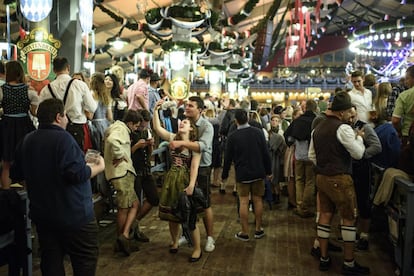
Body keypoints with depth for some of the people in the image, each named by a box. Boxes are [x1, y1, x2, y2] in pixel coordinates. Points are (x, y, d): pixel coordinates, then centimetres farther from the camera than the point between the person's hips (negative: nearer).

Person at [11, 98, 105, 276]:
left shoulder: (27, 141, 5)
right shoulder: (63, 138, -19)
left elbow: (16, 174, 15)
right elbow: (77, 173, -27)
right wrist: (99, 167, -11)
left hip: (41, 214, 7)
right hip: (74, 214, -7)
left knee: (51, 262, 17)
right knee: (86, 259, 9)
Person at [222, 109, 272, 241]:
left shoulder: (233, 136, -9)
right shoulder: (258, 132, -5)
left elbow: (228, 157, -4)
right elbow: (266, 153, -2)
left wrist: (224, 175, 8)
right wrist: (268, 171, 7)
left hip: (242, 174, -2)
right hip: (258, 173, 2)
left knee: (244, 202, 5)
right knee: (258, 200, 12)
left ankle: (244, 233, 12)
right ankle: (258, 230, 22)